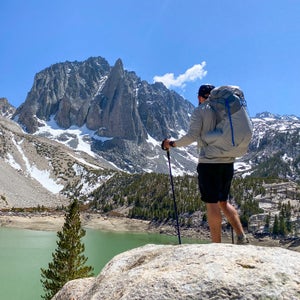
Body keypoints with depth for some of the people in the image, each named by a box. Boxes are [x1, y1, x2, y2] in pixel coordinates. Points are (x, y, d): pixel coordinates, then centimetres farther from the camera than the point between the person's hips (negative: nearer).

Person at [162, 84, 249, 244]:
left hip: (209, 162, -6)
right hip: (227, 161, 6)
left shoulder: (199, 111, -2)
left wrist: (172, 143, 3)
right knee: (223, 202, 17)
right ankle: (241, 236, 8)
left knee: (212, 204, -1)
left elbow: (192, 136, -11)